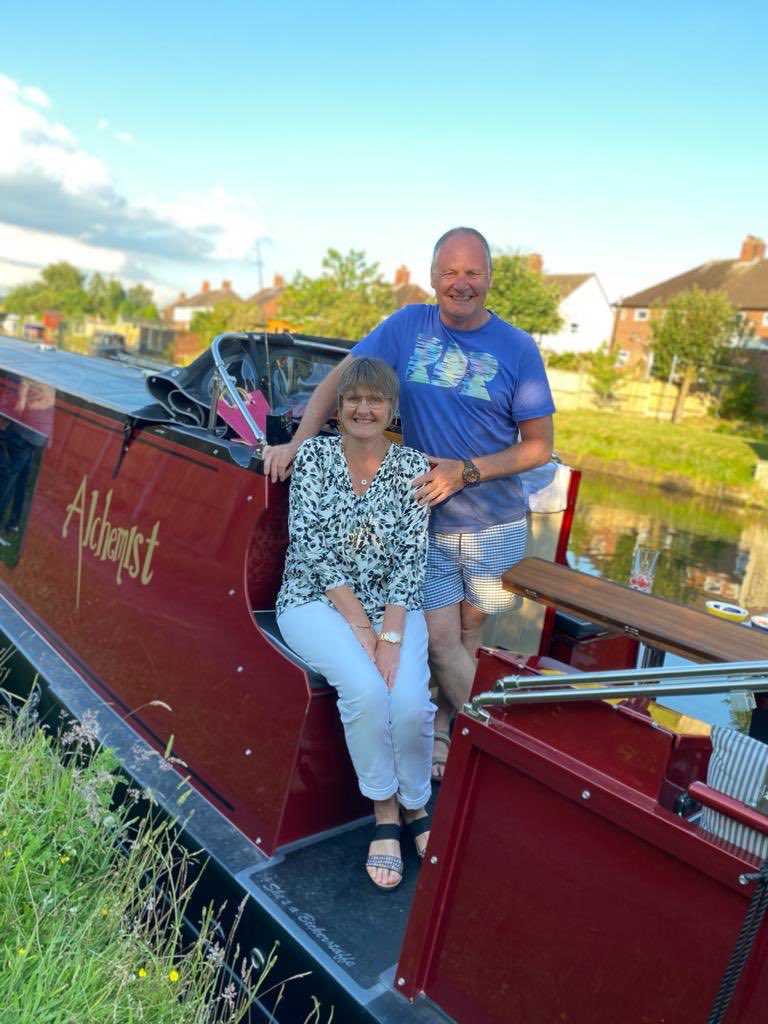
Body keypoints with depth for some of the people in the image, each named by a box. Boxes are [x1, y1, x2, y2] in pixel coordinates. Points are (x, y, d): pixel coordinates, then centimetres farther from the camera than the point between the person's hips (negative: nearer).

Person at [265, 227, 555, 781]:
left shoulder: (518, 349, -6)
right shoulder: (408, 326, -1)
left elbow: (539, 446, -4)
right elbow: (341, 379, 2)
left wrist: (466, 472, -16)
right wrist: (297, 442, -10)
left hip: (495, 527, 0)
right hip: (424, 522, 0)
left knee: (468, 636, 11)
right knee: (441, 640, -4)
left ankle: (442, 726, 33)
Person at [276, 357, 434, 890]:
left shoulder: (413, 466, 2)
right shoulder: (314, 454, 0)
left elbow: (412, 556, -5)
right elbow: (310, 545, -9)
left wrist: (392, 634, -17)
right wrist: (358, 624, -16)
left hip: (393, 607, 1)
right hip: (317, 601, -1)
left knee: (410, 702, -24)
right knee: (366, 690, -28)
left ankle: (414, 804, 7)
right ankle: (385, 813, -2)